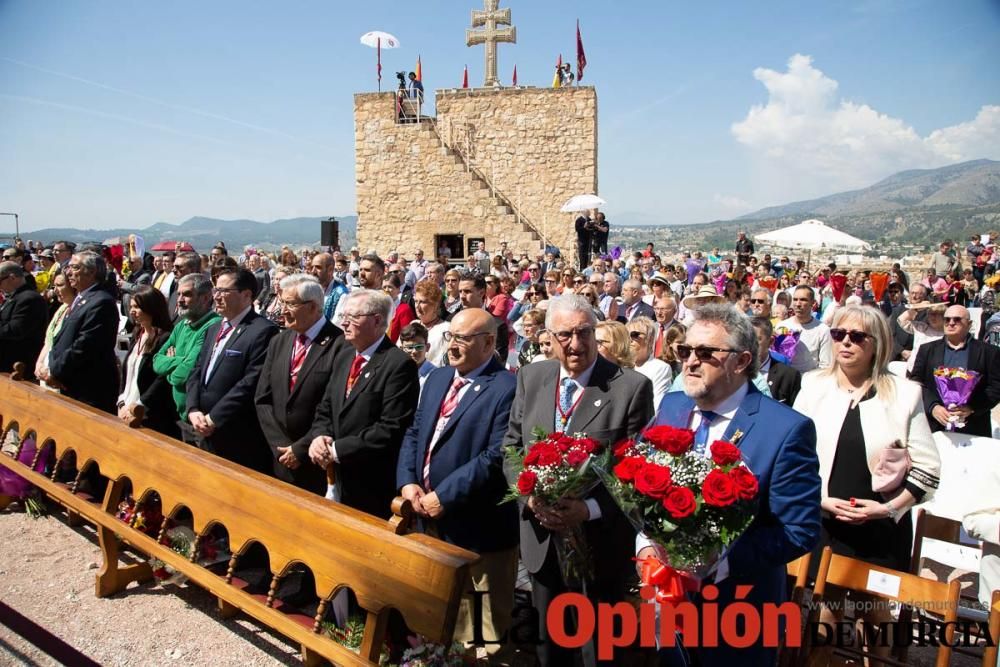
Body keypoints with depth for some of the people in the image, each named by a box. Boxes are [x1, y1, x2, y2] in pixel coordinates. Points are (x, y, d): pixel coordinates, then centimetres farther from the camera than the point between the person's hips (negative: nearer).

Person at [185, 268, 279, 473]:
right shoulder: (214, 329, 16)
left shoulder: (263, 331, -13)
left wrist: (213, 419, -15)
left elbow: (250, 384, -19)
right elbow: (197, 372, 14)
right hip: (204, 434, 8)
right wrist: (193, 410, -2)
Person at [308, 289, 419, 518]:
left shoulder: (399, 364, -16)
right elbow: (325, 409, 15)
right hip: (338, 478, 7)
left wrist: (338, 449, -18)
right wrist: (319, 437, -6)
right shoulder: (344, 356, 10)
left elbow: (391, 429, -22)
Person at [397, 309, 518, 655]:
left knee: (480, 626, 9)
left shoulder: (507, 389, -16)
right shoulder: (437, 378, 10)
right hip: (428, 518, 8)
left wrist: (443, 496, -20)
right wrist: (408, 482, -4)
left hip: (476, 527, -7)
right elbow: (413, 434, 12)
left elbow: (496, 457, -22)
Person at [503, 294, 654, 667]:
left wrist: (590, 510, -24)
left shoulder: (632, 387, -14)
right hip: (542, 537, 4)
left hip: (600, 541, -4)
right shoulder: (531, 377, 0)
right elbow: (511, 445, 5)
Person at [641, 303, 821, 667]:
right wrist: (644, 544, -12)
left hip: (737, 607, -4)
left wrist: (718, 564, -26)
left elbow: (800, 530, -18)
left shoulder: (787, 429, -18)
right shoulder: (670, 406, 0)